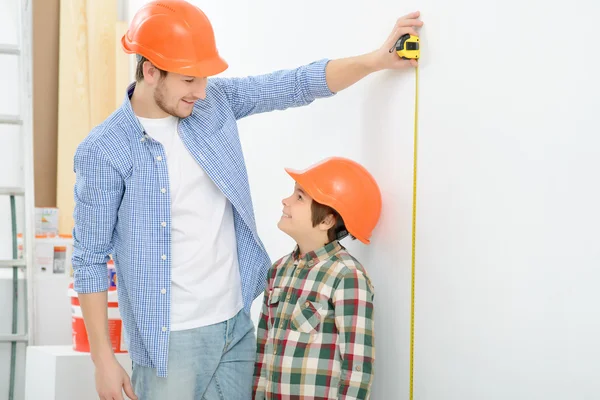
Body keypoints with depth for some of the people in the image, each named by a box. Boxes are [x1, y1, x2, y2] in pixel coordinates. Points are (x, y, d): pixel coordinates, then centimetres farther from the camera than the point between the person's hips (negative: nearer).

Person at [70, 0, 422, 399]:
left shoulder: (216, 100, -1)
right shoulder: (103, 151, -13)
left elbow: (296, 84, 5)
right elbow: (90, 260, -9)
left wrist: (375, 60, -7)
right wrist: (103, 358, -9)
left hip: (237, 323, 5)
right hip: (171, 339, -5)